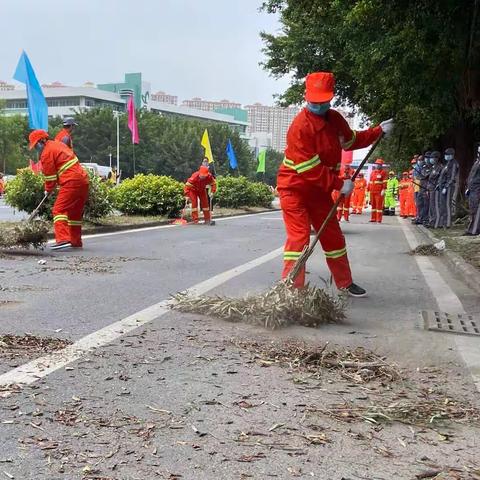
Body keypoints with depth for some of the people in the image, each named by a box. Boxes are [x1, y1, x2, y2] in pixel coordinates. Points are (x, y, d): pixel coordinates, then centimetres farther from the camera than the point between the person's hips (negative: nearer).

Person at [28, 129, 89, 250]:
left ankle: (63, 239, -23)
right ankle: (76, 241, 22)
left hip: (71, 182, -9)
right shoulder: (57, 144, 21)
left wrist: (48, 190, 13)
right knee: (75, 212, 16)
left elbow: (50, 176, -4)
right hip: (83, 179, 9)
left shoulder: (47, 153, -7)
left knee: (59, 210, -10)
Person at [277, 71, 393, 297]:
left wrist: (378, 131, 16)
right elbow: (309, 168, -27)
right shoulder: (300, 126, -23)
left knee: (333, 236, 14)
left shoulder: (335, 119, 3)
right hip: (295, 188, -7)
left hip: (320, 189, 8)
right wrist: (339, 184, -25)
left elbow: (351, 140, 24)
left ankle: (345, 283, 28)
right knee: (298, 237, -14)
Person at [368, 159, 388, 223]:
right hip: (372, 191, 6)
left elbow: (384, 182, -8)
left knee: (379, 205, -5)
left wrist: (383, 190, -17)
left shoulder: (383, 172, 0)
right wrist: (368, 190, 15)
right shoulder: (372, 172, 18)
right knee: (373, 205, 10)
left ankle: (378, 220, -3)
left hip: (379, 192, -6)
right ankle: (373, 218, 16)